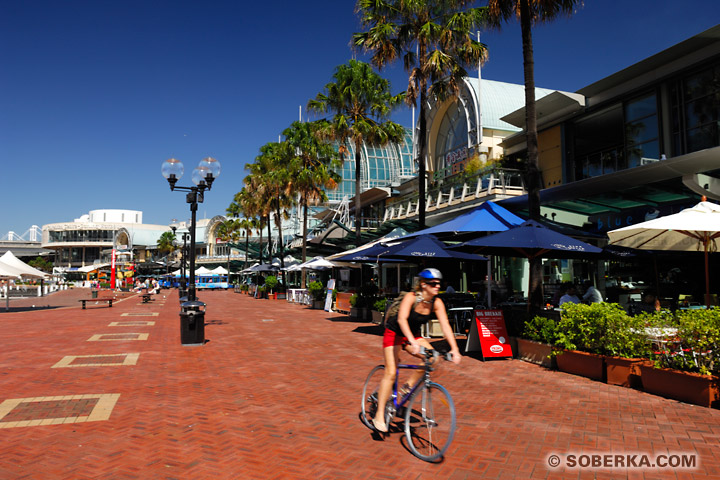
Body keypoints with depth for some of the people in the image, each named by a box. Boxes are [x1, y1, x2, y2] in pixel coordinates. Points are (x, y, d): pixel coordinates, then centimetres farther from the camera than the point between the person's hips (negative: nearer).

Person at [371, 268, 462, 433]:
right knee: (391, 372, -14)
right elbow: (402, 319, -40)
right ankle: (379, 416, -4)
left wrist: (454, 349, -27)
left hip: (414, 335, 5)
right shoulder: (411, 297, -27)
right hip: (394, 333, -5)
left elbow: (445, 326, -16)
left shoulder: (437, 303, -13)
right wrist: (412, 342, -52)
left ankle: (409, 386, 4)